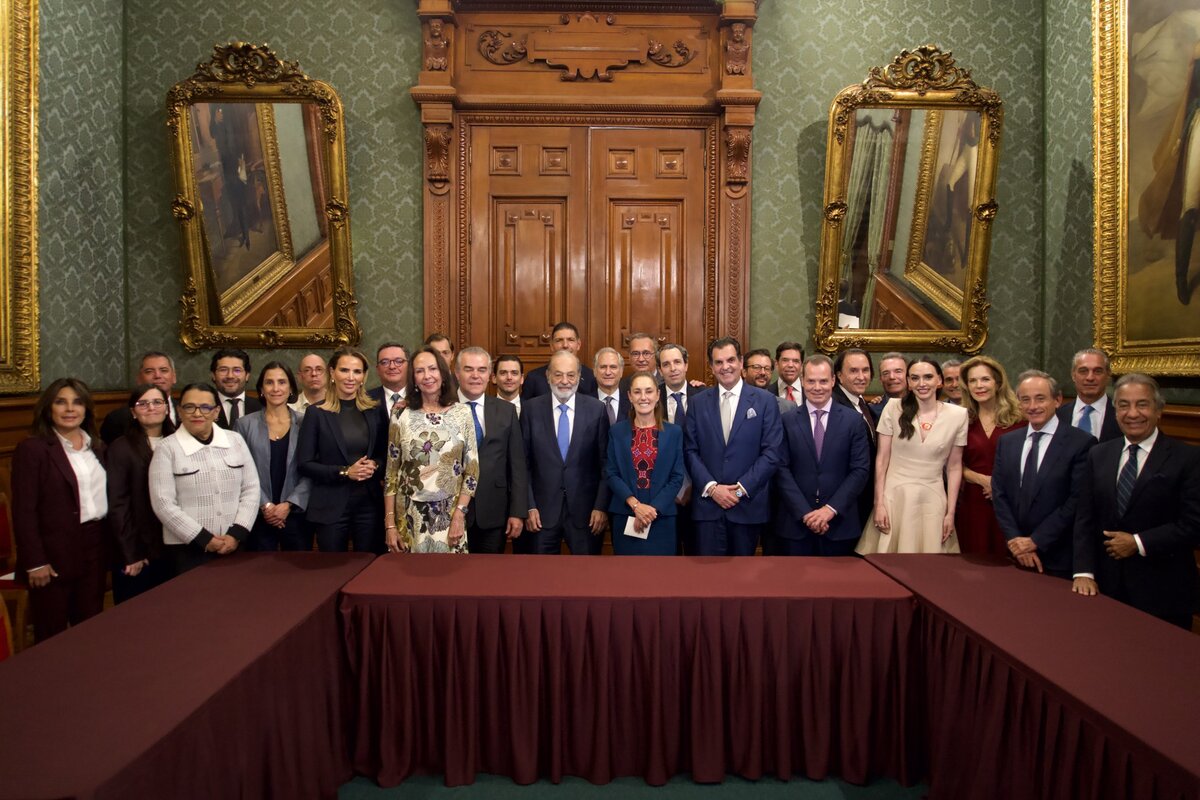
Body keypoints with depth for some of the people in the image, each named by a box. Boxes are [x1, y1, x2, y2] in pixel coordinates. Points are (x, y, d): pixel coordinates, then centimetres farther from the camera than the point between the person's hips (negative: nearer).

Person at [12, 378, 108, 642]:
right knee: (52, 634, 7)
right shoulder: (32, 449, -9)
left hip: (95, 549, 5)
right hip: (55, 553, -5)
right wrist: (35, 562, -14)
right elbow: (23, 511, -12)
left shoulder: (97, 447, 10)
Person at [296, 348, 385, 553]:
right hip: (331, 507, -2)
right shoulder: (316, 413, -3)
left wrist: (375, 465, -8)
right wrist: (344, 472, -15)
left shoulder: (374, 411, 6)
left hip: (369, 504, 2)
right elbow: (304, 464, -5)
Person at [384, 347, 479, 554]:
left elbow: (472, 469, 0)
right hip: (409, 518, 0)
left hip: (449, 516, 0)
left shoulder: (461, 414, -1)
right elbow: (391, 474, 3)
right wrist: (390, 524, -1)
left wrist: (458, 515, -8)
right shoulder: (402, 417, 0)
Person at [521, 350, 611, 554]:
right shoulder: (531, 409, -1)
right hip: (542, 510, 0)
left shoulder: (596, 409, -1)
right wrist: (529, 507, -4)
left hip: (585, 509, 0)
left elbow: (605, 463, 0)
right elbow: (524, 463, 0)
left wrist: (601, 506, -5)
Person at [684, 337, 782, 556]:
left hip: (748, 505, -1)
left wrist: (742, 488, -11)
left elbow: (771, 453, -4)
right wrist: (711, 487, -9)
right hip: (707, 505, 1)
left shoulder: (765, 401, 1)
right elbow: (690, 451, 3)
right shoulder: (698, 403, 8)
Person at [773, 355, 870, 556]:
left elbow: (860, 469, -2)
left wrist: (831, 508, -10)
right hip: (795, 524, 0)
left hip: (839, 524, 0)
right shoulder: (787, 420, 2)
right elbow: (782, 470, -3)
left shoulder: (853, 420, 3)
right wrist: (805, 512, -11)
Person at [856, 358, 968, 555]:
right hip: (895, 497, -1)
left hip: (932, 500, 1)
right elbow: (882, 459, -2)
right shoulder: (894, 408, -4)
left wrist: (951, 512, 4)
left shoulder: (958, 415, 0)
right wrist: (879, 504, -6)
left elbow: (954, 467, 6)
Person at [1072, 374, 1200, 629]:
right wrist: (1084, 572, -6)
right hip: (1107, 585, 3)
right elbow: (1085, 518, 3)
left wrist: (1139, 543, -13)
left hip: (1163, 590, -3)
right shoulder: (1098, 455, 7)